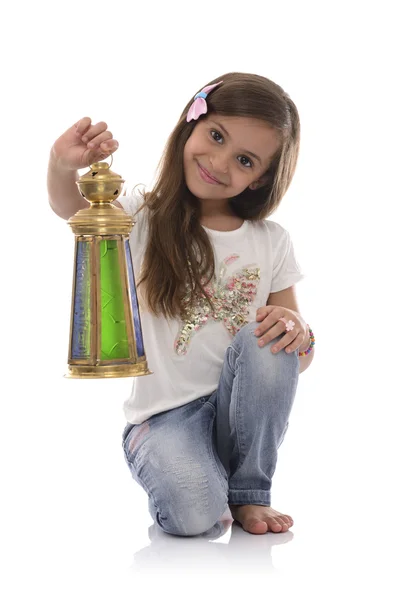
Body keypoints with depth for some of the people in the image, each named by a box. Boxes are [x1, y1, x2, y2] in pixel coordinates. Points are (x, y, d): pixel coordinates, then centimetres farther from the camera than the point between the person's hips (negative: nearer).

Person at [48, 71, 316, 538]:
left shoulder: (272, 243, 6)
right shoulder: (146, 218, 2)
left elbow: (298, 358, 6)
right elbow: (71, 206, -20)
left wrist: (298, 333, -19)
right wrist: (63, 167, -43)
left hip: (240, 407, 3)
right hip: (163, 415, -3)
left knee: (269, 341, -28)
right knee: (193, 512, -31)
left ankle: (248, 493, -9)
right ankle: (178, 470, 7)